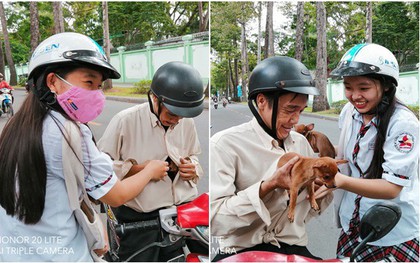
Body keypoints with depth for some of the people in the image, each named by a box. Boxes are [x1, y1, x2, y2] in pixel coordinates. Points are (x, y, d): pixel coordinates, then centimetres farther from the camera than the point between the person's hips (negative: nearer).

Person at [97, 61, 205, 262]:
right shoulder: (125, 120, -12)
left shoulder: (187, 122, 5)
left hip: (184, 213, 5)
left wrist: (192, 169, -1)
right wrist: (141, 169, -18)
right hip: (139, 220, -4)